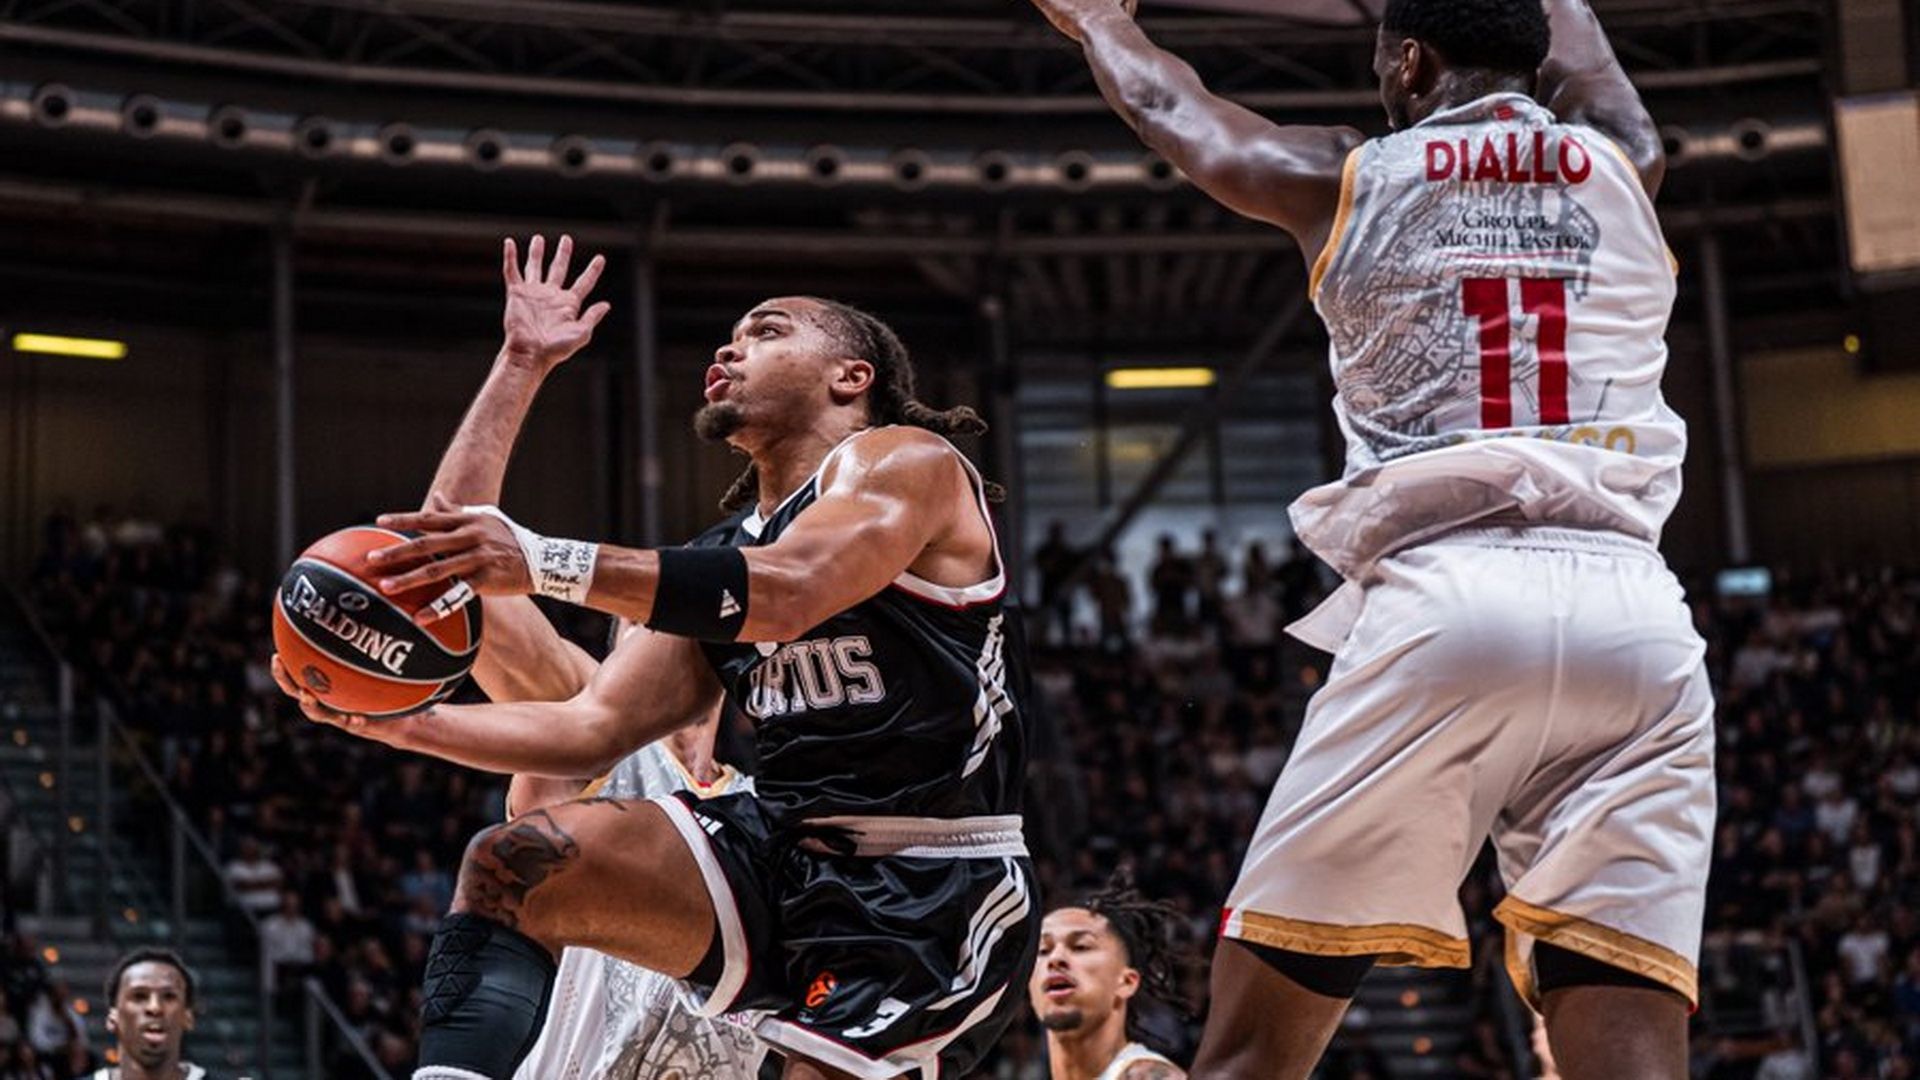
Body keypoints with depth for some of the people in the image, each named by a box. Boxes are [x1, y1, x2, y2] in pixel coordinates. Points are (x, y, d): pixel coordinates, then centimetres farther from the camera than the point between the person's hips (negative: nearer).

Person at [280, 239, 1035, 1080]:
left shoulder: (903, 461, -5)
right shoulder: (726, 556, 18)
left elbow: (790, 593, -26)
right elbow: (595, 729, 13)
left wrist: (547, 563, -36)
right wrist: (401, 722, -1)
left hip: (928, 897, -7)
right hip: (788, 850, 7)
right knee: (510, 867, -11)